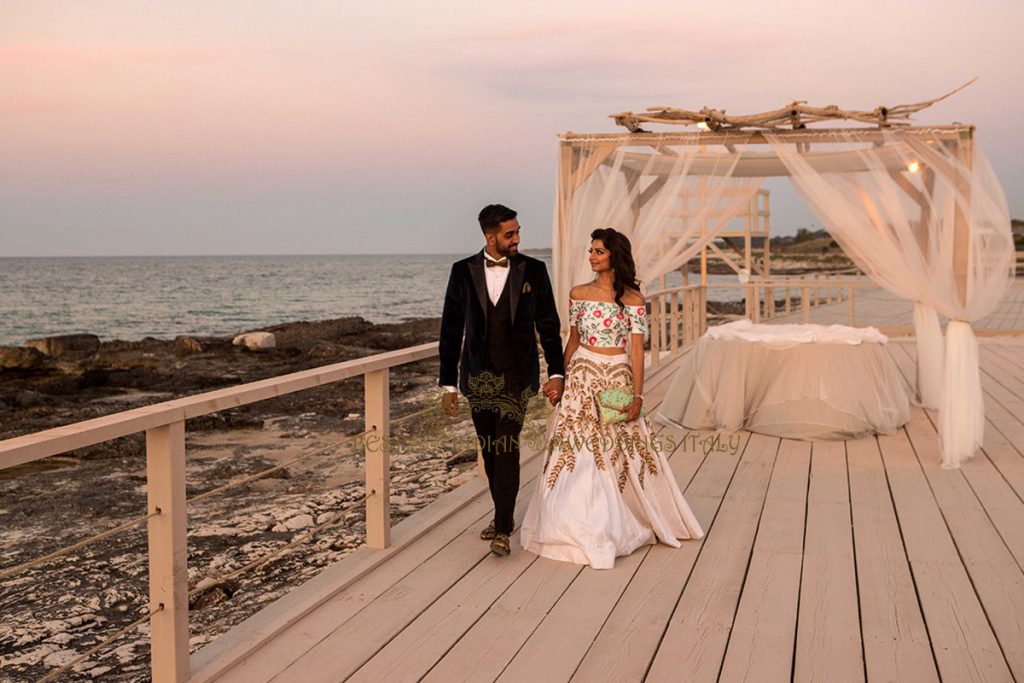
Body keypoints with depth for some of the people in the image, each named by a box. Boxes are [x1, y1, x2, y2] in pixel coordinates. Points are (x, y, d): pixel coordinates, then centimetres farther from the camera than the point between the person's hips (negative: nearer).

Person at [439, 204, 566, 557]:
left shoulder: (533, 270, -1)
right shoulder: (463, 272, 1)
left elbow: (548, 325, 4)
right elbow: (451, 330, 3)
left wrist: (556, 373, -1)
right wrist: (448, 383, 2)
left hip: (517, 374, -2)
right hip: (478, 375, 3)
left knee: (506, 446, -10)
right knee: (489, 449, 12)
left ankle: (503, 530, -6)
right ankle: (503, 514, 28)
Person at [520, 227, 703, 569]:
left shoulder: (633, 299, -3)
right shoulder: (579, 293, 4)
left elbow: (636, 349, -6)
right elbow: (573, 340, 12)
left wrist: (638, 395, -11)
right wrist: (560, 379, 10)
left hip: (617, 379, -1)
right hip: (583, 379, 2)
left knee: (623, 451, 5)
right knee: (577, 452, -2)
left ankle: (628, 522, 25)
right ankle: (579, 528, 8)